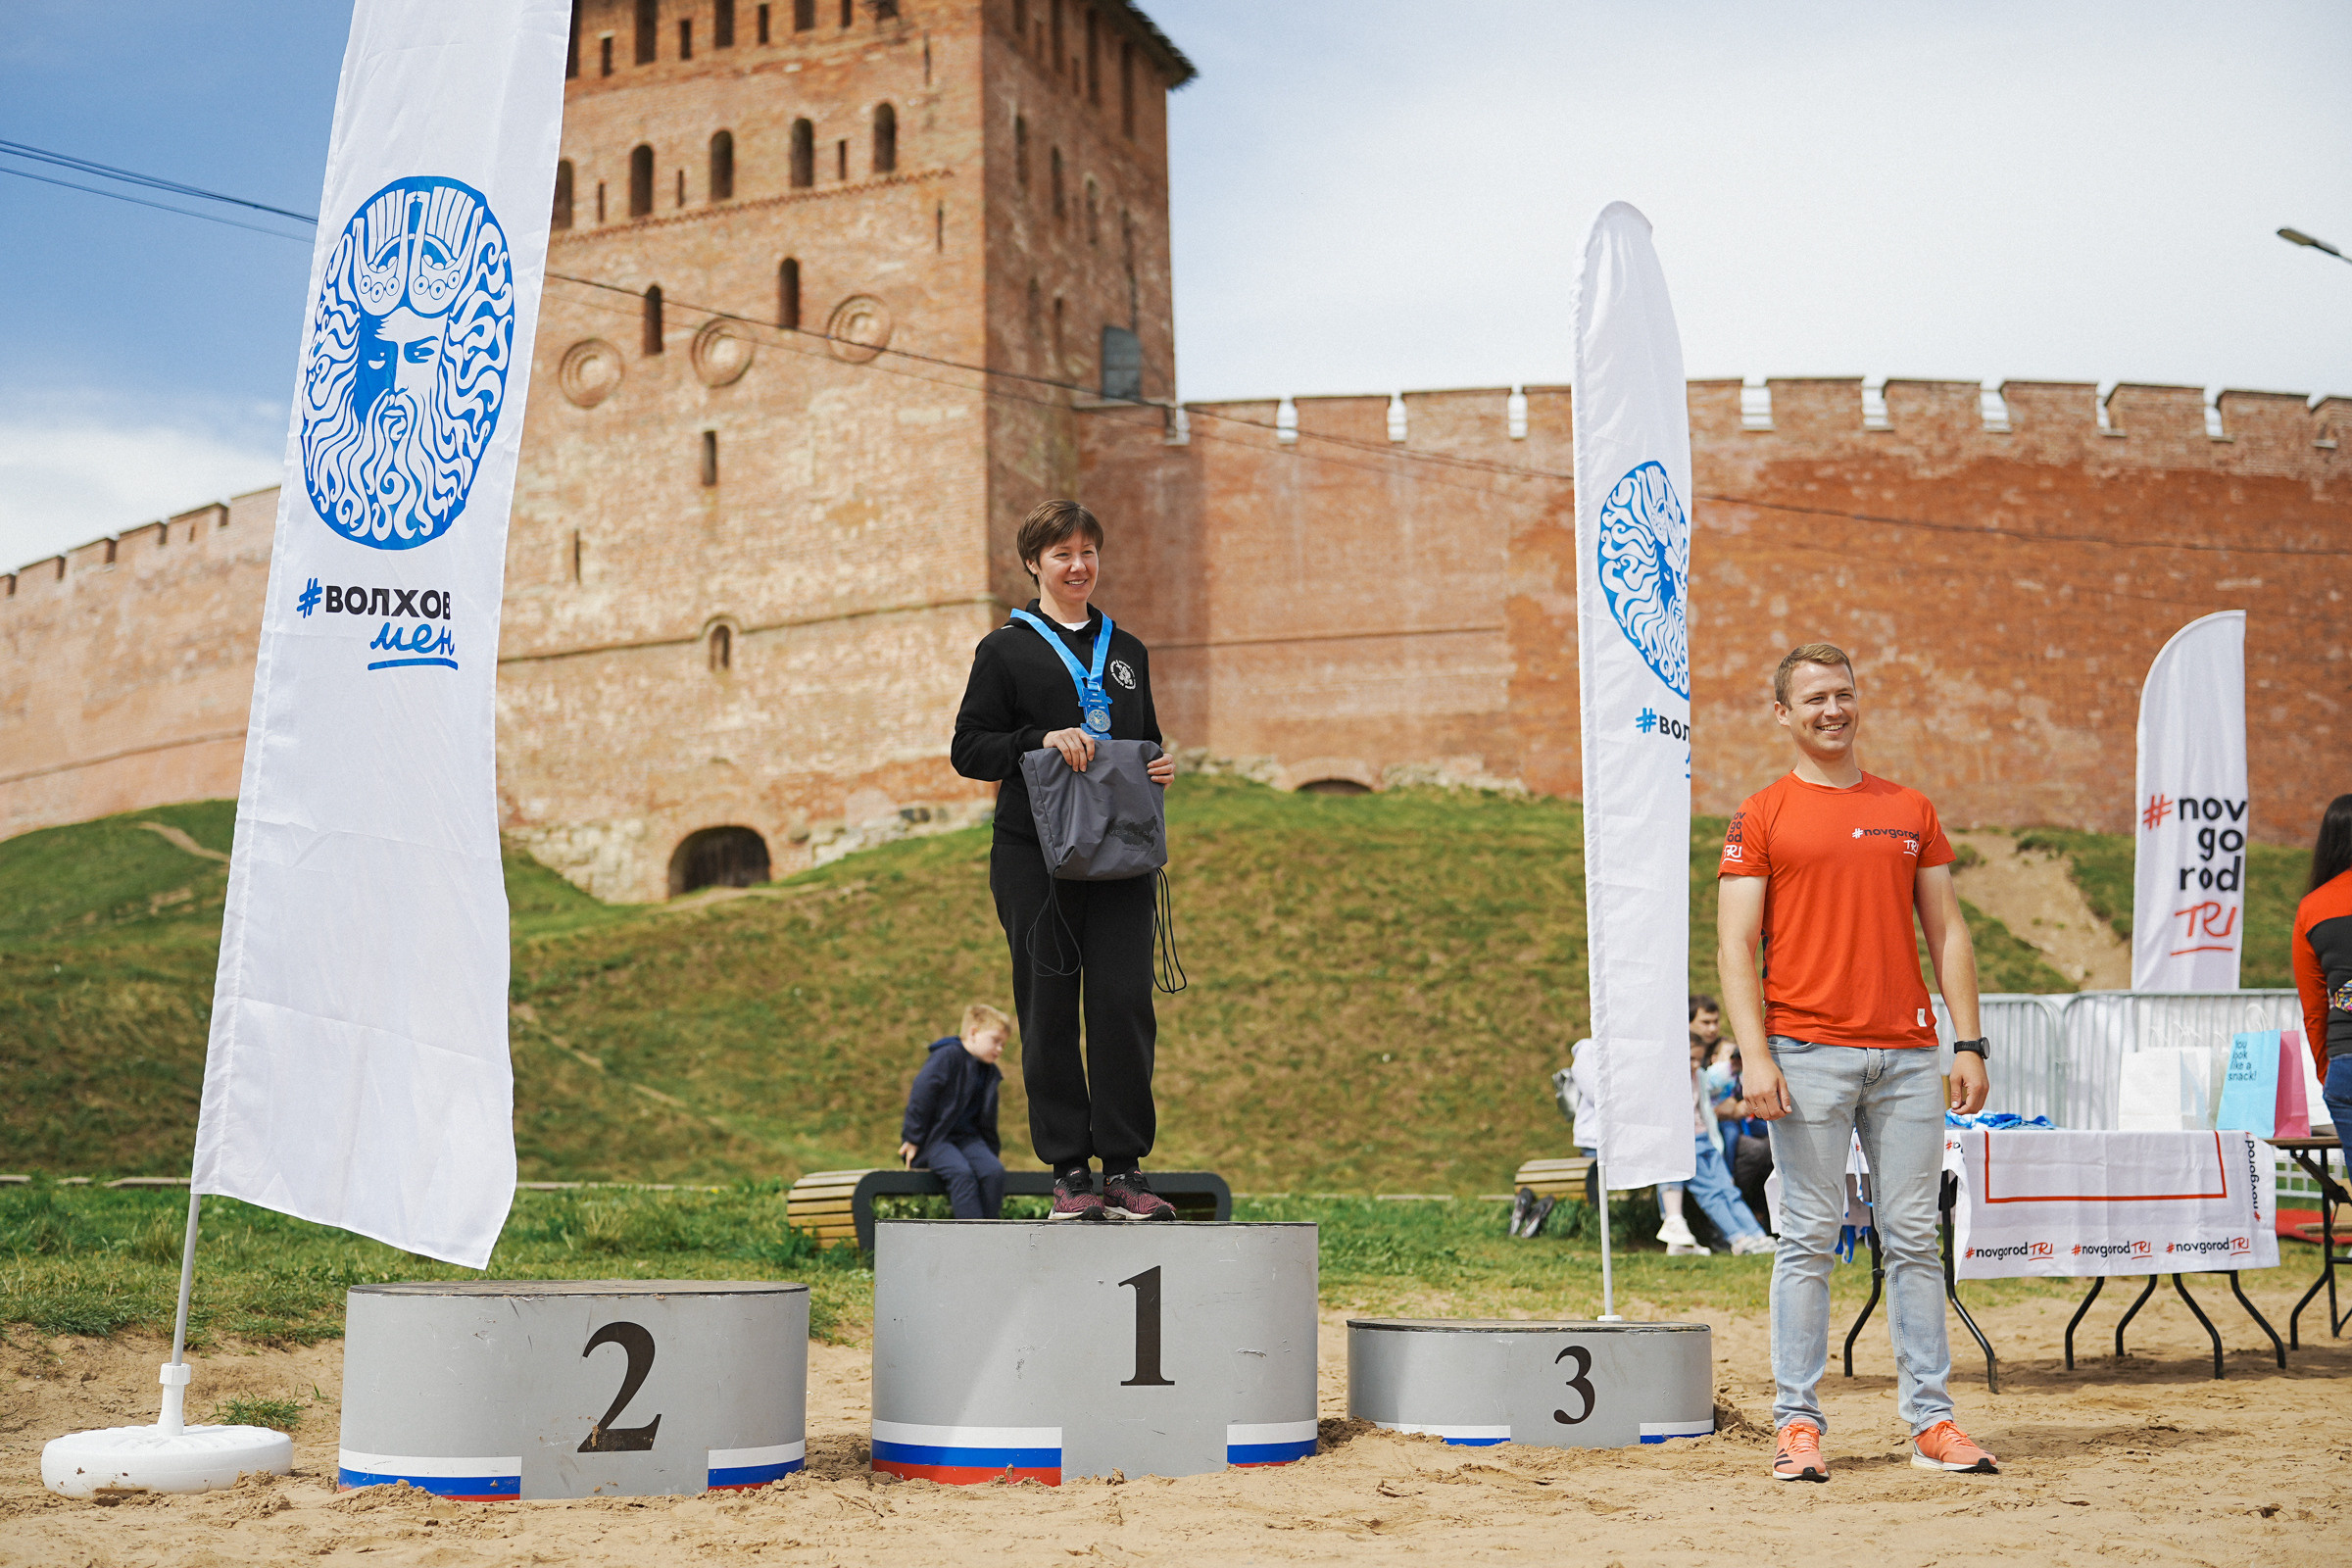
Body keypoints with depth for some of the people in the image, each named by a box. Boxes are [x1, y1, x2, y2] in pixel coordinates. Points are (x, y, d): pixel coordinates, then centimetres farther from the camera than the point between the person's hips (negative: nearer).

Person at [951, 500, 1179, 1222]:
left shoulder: (1126, 650, 18)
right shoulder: (1006, 650, 6)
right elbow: (968, 749, 1)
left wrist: (1161, 767, 3)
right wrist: (1043, 740, -14)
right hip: (1034, 856, -3)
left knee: (1125, 999, -6)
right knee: (1050, 1007, -2)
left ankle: (1124, 1171, 1)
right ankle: (1069, 1172, 5)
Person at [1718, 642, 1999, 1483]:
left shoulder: (1911, 811, 15)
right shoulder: (1760, 816, 4)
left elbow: (1947, 932, 15)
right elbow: (1735, 946, -2)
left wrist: (1968, 1043, 5)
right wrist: (1754, 1056, -13)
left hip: (1906, 1052, 4)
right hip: (1808, 1054, -3)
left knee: (1914, 1238, 5)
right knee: (1808, 1239, -2)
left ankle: (1931, 1420, 10)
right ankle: (1798, 1421, 4)